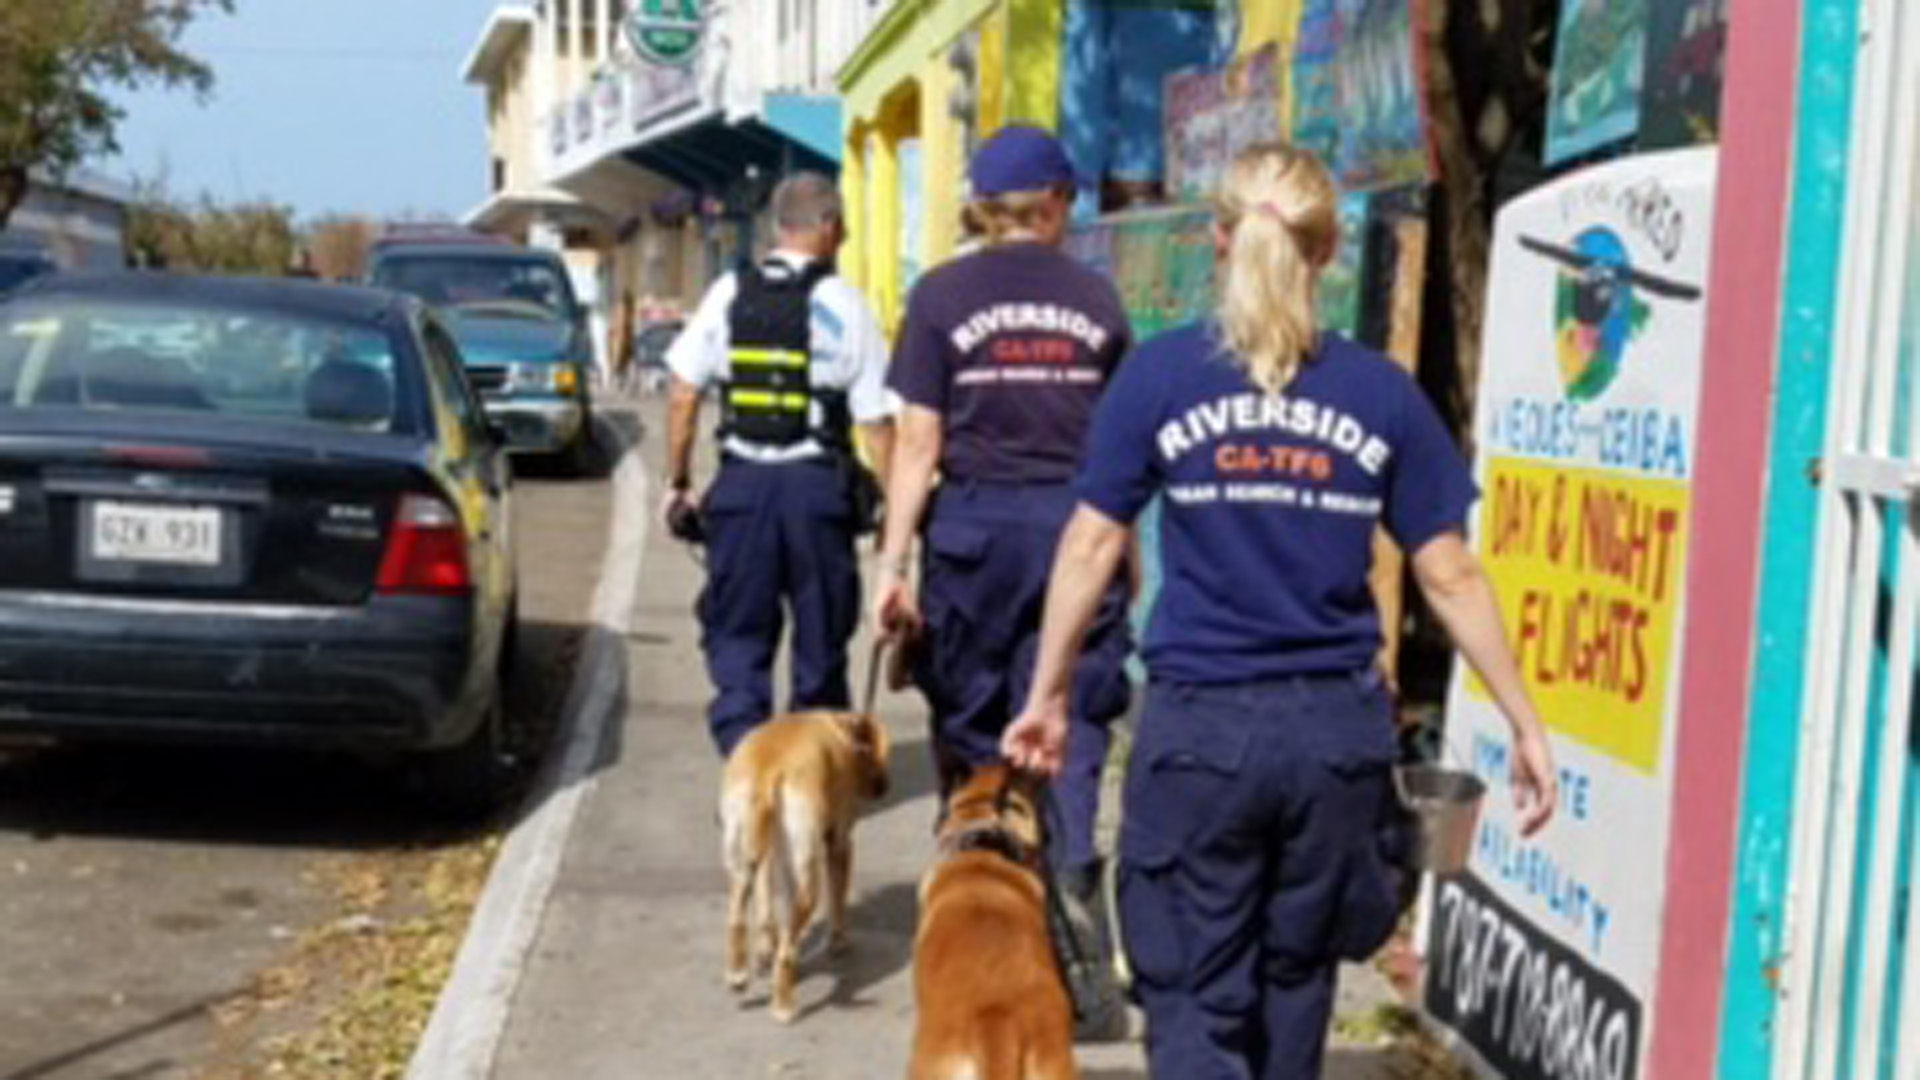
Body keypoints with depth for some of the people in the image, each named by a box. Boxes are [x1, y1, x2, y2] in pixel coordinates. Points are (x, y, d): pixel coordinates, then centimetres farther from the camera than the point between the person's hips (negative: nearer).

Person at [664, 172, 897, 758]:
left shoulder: (727, 294, 4)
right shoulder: (844, 305, -4)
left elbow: (683, 396, 5)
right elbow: (876, 423, -5)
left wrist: (678, 480, 14)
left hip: (742, 482, 2)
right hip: (817, 486, -1)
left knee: (736, 635, 10)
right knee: (819, 638, 12)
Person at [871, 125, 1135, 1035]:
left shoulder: (942, 296, 0)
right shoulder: (1097, 300, 5)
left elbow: (919, 446, -5)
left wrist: (893, 564, -3)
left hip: (975, 525, -1)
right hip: (1077, 526, 1)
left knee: (973, 732, 12)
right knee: (1068, 733, 2)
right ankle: (1069, 883, -19)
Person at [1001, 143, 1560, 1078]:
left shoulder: (1160, 374, -3)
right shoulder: (1382, 392, 1)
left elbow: (1091, 549, -1)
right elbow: (1449, 576, 2)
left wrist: (1048, 694, 10)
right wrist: (1523, 721, 10)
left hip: (1199, 725, -2)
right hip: (1335, 728, 2)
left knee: (1195, 1000, 5)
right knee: (1294, 982, 20)